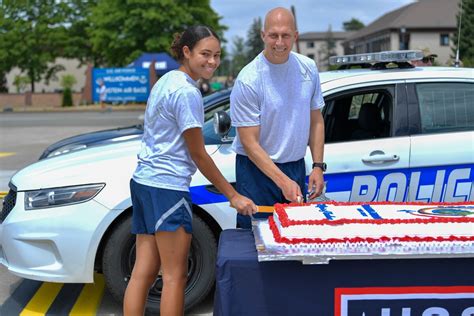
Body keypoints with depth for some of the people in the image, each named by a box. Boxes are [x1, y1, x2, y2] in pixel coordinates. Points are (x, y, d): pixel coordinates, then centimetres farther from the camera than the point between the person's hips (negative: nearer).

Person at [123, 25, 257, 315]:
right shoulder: (188, 92, -14)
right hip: (167, 186, -9)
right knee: (175, 275, -1)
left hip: (143, 181, 9)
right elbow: (198, 154, -12)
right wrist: (233, 196, -7)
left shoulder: (166, 81, 14)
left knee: (143, 272, 10)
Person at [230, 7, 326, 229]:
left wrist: (318, 166, 2)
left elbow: (316, 121, 10)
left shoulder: (308, 68, 0)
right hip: (257, 169, -5)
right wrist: (283, 181, -23)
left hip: (297, 167, 5)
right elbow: (250, 143, -17)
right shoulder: (248, 80, -17)